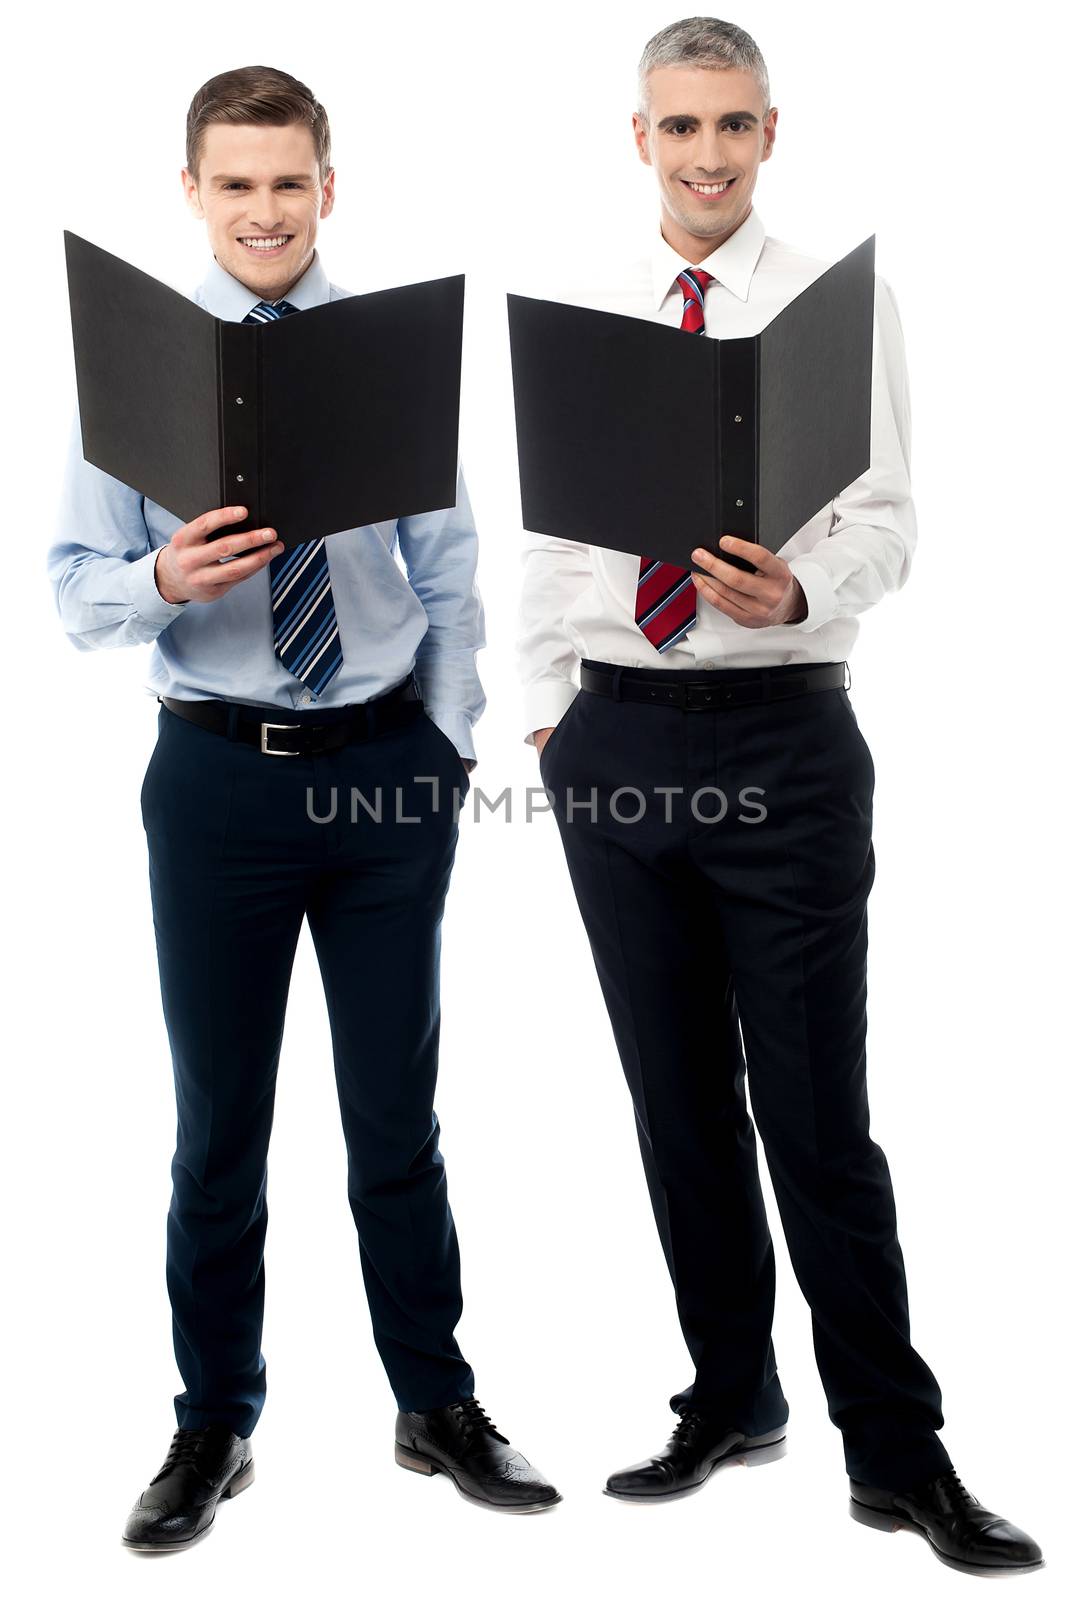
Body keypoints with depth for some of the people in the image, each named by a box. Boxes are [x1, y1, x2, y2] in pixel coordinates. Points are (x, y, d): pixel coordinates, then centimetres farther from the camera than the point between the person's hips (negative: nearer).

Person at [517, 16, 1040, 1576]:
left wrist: (797, 590, -26)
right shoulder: (578, 316, 11)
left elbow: (885, 519, -6)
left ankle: (897, 1450, 12)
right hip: (614, 734, 4)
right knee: (678, 1096, 12)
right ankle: (731, 1399, 28)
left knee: (816, 1108, -3)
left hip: (781, 730, -4)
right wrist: (546, 708, 6)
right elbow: (545, 527, 13)